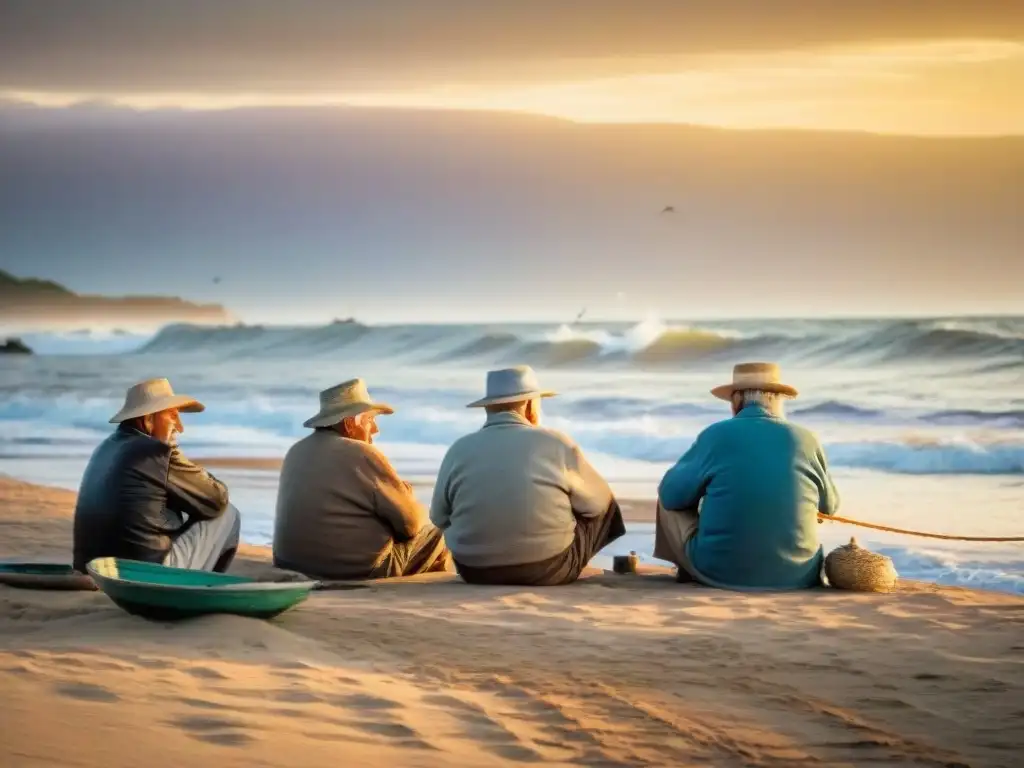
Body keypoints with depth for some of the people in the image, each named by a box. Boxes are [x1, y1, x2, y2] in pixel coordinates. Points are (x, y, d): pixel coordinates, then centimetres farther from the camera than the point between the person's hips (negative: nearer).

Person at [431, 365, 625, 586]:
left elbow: (439, 518, 4)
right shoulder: (556, 444, -11)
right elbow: (598, 501, 2)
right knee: (604, 506, 20)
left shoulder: (459, 450, -7)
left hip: (475, 572, 3)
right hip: (550, 571, -3)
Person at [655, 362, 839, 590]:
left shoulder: (716, 435, -8)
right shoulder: (806, 440, -2)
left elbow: (671, 494, 2)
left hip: (719, 572, -2)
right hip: (796, 576, 2)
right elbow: (829, 505, 14)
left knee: (670, 501, 20)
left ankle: (687, 571, 34)